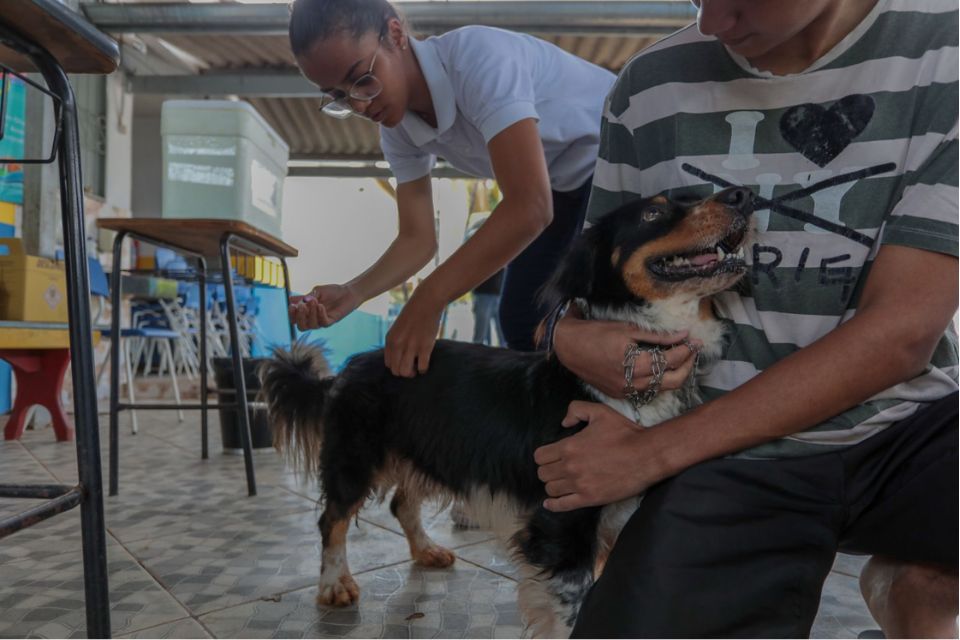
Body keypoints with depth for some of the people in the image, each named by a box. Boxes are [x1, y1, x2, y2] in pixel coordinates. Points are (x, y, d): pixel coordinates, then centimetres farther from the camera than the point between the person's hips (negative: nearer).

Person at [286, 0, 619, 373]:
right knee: (521, 317, 4)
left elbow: (530, 207, -42)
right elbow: (418, 238, -8)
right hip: (567, 182, 7)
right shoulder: (398, 130, -10)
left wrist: (429, 301, -39)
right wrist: (352, 294, -27)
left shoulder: (476, 56, -35)